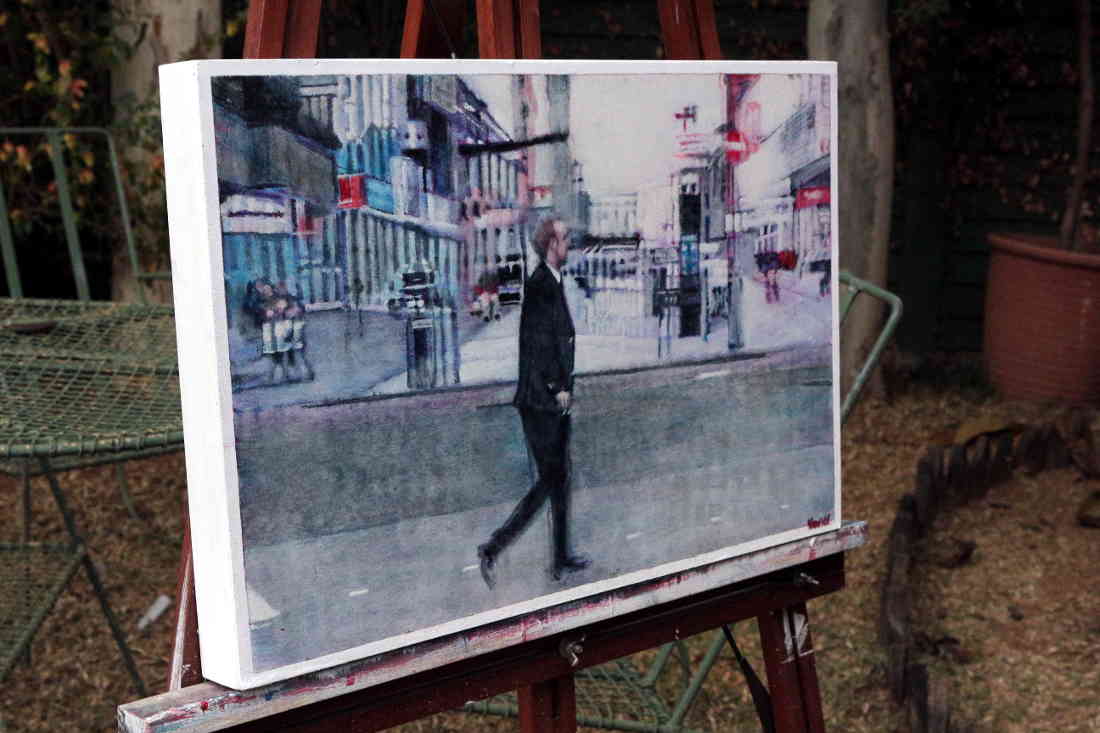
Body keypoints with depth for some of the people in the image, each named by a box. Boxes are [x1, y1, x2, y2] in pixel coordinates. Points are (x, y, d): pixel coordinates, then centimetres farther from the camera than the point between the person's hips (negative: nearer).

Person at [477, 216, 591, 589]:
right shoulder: (540, 285, -18)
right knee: (549, 481, -6)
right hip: (542, 402, -10)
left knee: (560, 479, 15)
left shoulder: (553, 282, 13)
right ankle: (493, 548, -2)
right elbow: (536, 346, -22)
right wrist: (557, 389, -17)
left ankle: (562, 559, 25)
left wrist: (564, 387, 14)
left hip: (555, 401, 10)